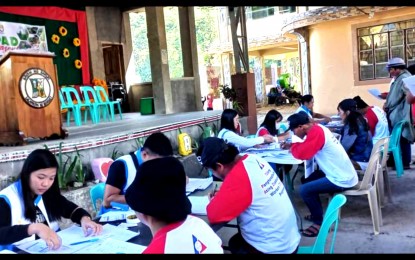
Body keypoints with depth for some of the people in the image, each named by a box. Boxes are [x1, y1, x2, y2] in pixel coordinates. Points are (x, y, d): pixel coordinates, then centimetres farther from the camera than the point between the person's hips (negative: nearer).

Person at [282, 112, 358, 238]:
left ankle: (320, 223, 2)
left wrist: (293, 144, -5)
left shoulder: (316, 132, -23)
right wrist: (292, 145, 5)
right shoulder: (317, 127, 5)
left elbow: (301, 154, -25)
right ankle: (317, 214, 30)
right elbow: (306, 147, 20)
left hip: (342, 180, -10)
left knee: (304, 190, -13)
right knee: (307, 181, 18)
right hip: (344, 174, 10)